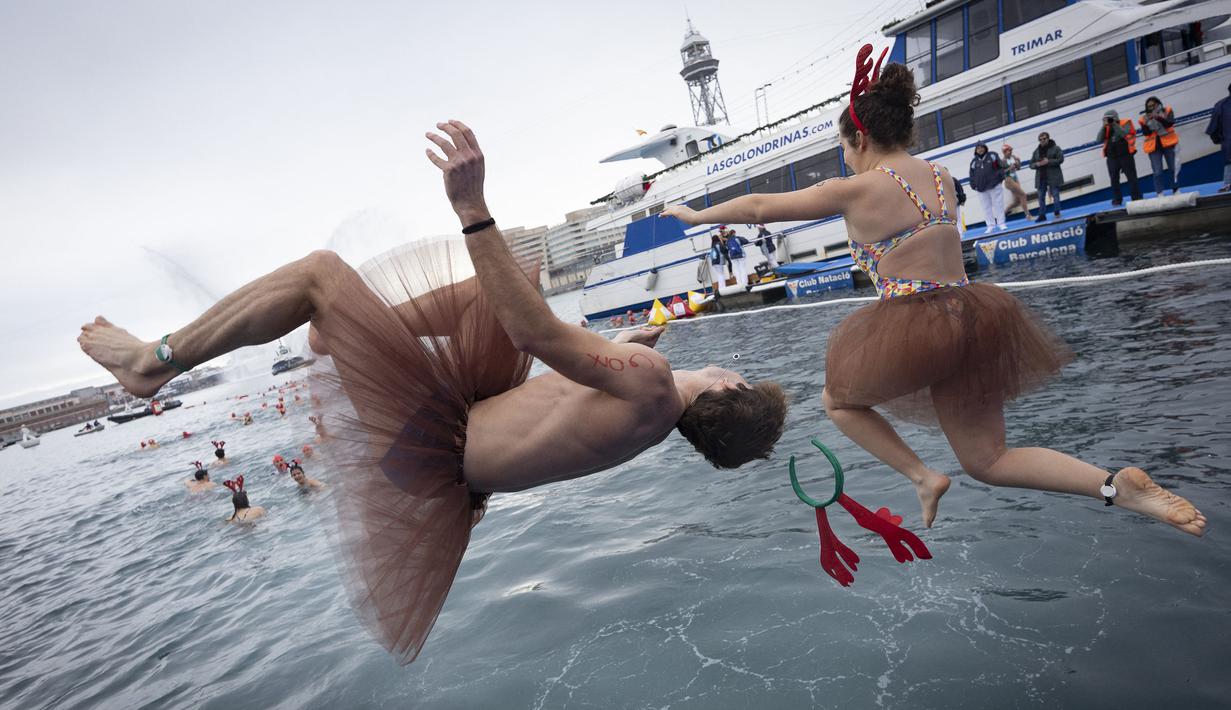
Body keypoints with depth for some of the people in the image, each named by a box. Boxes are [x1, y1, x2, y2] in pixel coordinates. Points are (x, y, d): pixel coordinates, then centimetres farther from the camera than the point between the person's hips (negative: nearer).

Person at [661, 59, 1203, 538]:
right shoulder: (941, 178, 12)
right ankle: (1117, 485, -2)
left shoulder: (857, 190, -7)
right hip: (970, 317, 7)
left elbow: (761, 207, 2)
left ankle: (923, 476, 5)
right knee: (987, 460, 17)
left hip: (912, 327, -7)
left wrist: (696, 215, 15)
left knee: (838, 400, 21)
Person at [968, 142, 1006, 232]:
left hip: (995, 185, -2)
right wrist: (973, 186, 0)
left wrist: (1000, 177, -8)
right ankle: (990, 226, 6)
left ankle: (1001, 223, 6)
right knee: (986, 207, 2)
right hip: (981, 188, 2)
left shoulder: (992, 155, 5)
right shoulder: (974, 161, 11)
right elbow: (972, 175, 11)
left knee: (998, 204, 0)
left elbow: (1001, 166, 2)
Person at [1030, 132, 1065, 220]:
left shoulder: (1056, 148, 3)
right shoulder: (1036, 151, 14)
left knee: (1055, 195, -3)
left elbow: (1060, 159, -7)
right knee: (1041, 197, 2)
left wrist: (1048, 161, -17)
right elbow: (1031, 164, 13)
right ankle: (1042, 215, 4)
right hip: (1041, 177, 4)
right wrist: (1037, 164, -9)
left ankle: (1057, 213, 4)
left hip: (1053, 176, -4)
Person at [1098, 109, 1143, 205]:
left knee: (1131, 177, 2)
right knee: (1114, 179, 3)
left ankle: (1137, 198, 7)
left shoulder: (1125, 123, 2)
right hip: (1112, 158, 3)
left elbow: (1124, 134, -17)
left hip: (1125, 155, -3)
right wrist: (1103, 126, -9)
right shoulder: (1106, 128, 11)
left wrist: (1114, 124, -16)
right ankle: (1117, 200, 8)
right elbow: (1099, 140, -2)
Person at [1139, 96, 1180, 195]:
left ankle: (1176, 190, 17)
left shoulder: (1167, 111, 4)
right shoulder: (1144, 118, 5)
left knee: (1173, 168, 7)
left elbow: (1170, 123, -12)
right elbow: (1146, 133, -4)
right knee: (1157, 172, -8)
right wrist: (1146, 123, -19)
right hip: (1154, 147, 0)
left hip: (1167, 143, 0)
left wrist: (1159, 118, -23)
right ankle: (1160, 193, -9)